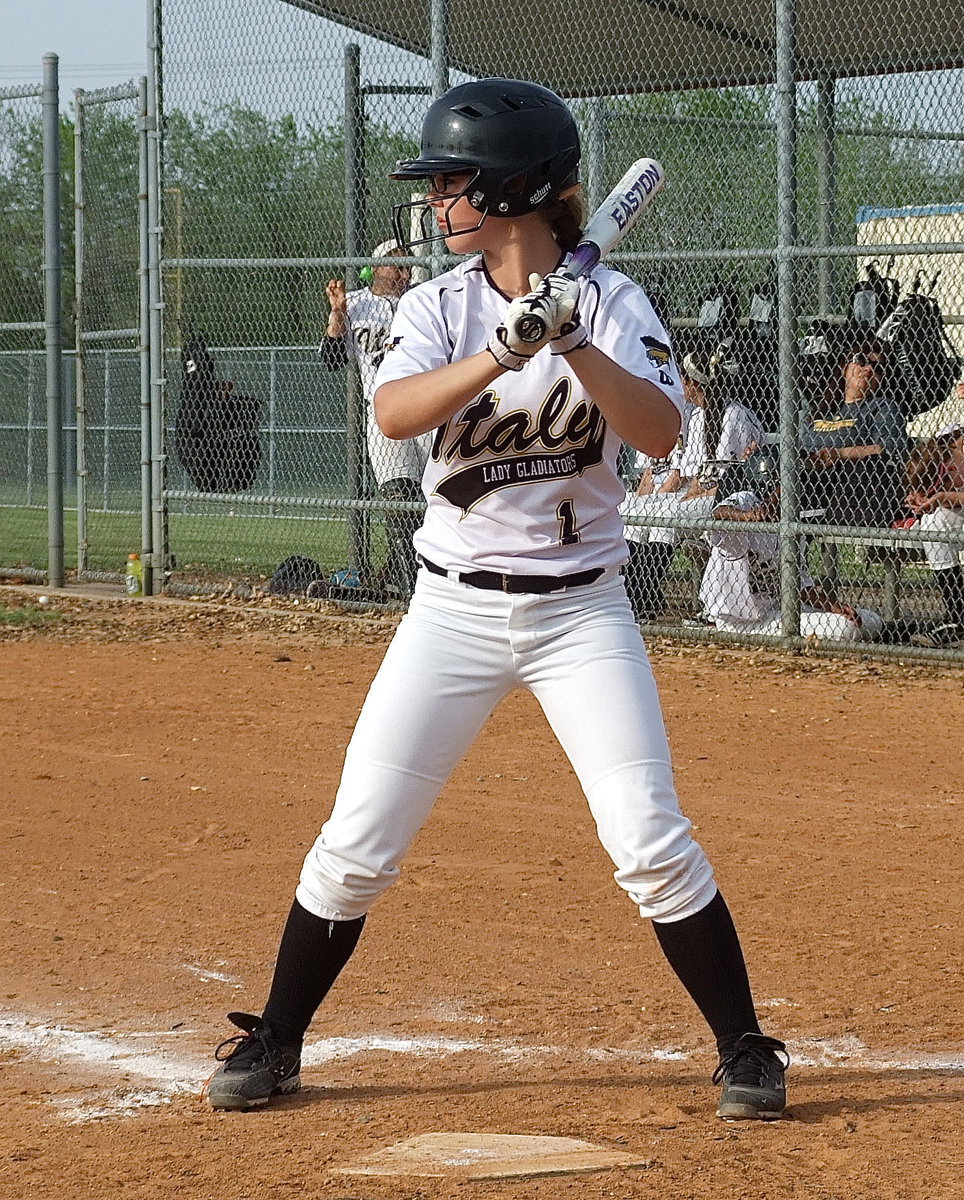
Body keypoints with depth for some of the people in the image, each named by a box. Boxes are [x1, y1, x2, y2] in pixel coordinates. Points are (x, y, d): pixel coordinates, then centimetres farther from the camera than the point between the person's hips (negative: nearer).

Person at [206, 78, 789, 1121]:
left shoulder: (609, 302, -4)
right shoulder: (438, 306, -1)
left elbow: (660, 433, -18)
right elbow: (394, 413, -21)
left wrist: (573, 342, -30)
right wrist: (505, 351, -35)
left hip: (581, 611, -2)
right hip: (453, 608, 2)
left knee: (649, 840, -7)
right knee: (357, 841, 1)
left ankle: (744, 1051, 7)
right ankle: (273, 1043, 17)